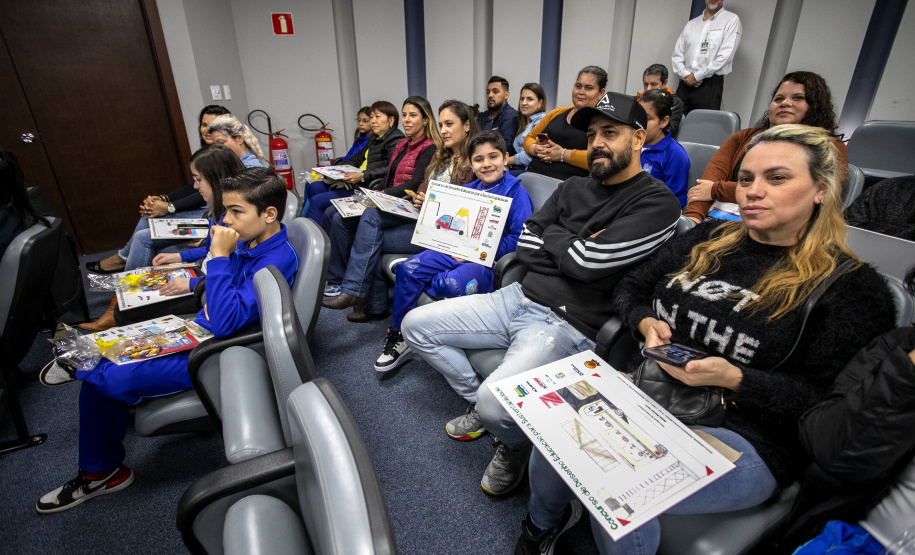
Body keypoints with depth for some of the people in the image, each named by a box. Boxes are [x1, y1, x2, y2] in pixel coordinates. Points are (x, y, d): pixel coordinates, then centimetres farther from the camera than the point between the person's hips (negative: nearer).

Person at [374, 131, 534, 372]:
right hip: (458, 253, 7)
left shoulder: (516, 191, -5)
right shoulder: (469, 190, 16)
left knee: (454, 284, -36)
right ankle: (398, 336, 0)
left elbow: (521, 238, -13)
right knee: (408, 268, -10)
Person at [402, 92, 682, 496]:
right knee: (416, 325, 4)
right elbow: (526, 247, 9)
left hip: (570, 325, -7)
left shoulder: (657, 203, -8)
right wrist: (574, 246, -6)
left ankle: (515, 446, 8)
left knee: (497, 403, -31)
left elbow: (588, 262, -19)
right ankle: (477, 404, 19)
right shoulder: (573, 188, 15)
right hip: (520, 298, 8)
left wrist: (553, 235, -1)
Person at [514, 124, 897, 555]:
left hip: (744, 437, -4)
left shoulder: (852, 287, -3)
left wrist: (732, 378, -21)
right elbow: (630, 288, 16)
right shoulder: (709, 239, 12)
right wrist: (646, 323, -5)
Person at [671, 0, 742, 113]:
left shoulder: (732, 20, 4)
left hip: (709, 84, -4)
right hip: (685, 83, 4)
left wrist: (697, 76, -10)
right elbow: (677, 54, 14)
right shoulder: (692, 23, 19)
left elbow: (725, 56, -8)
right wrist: (685, 74, -5)